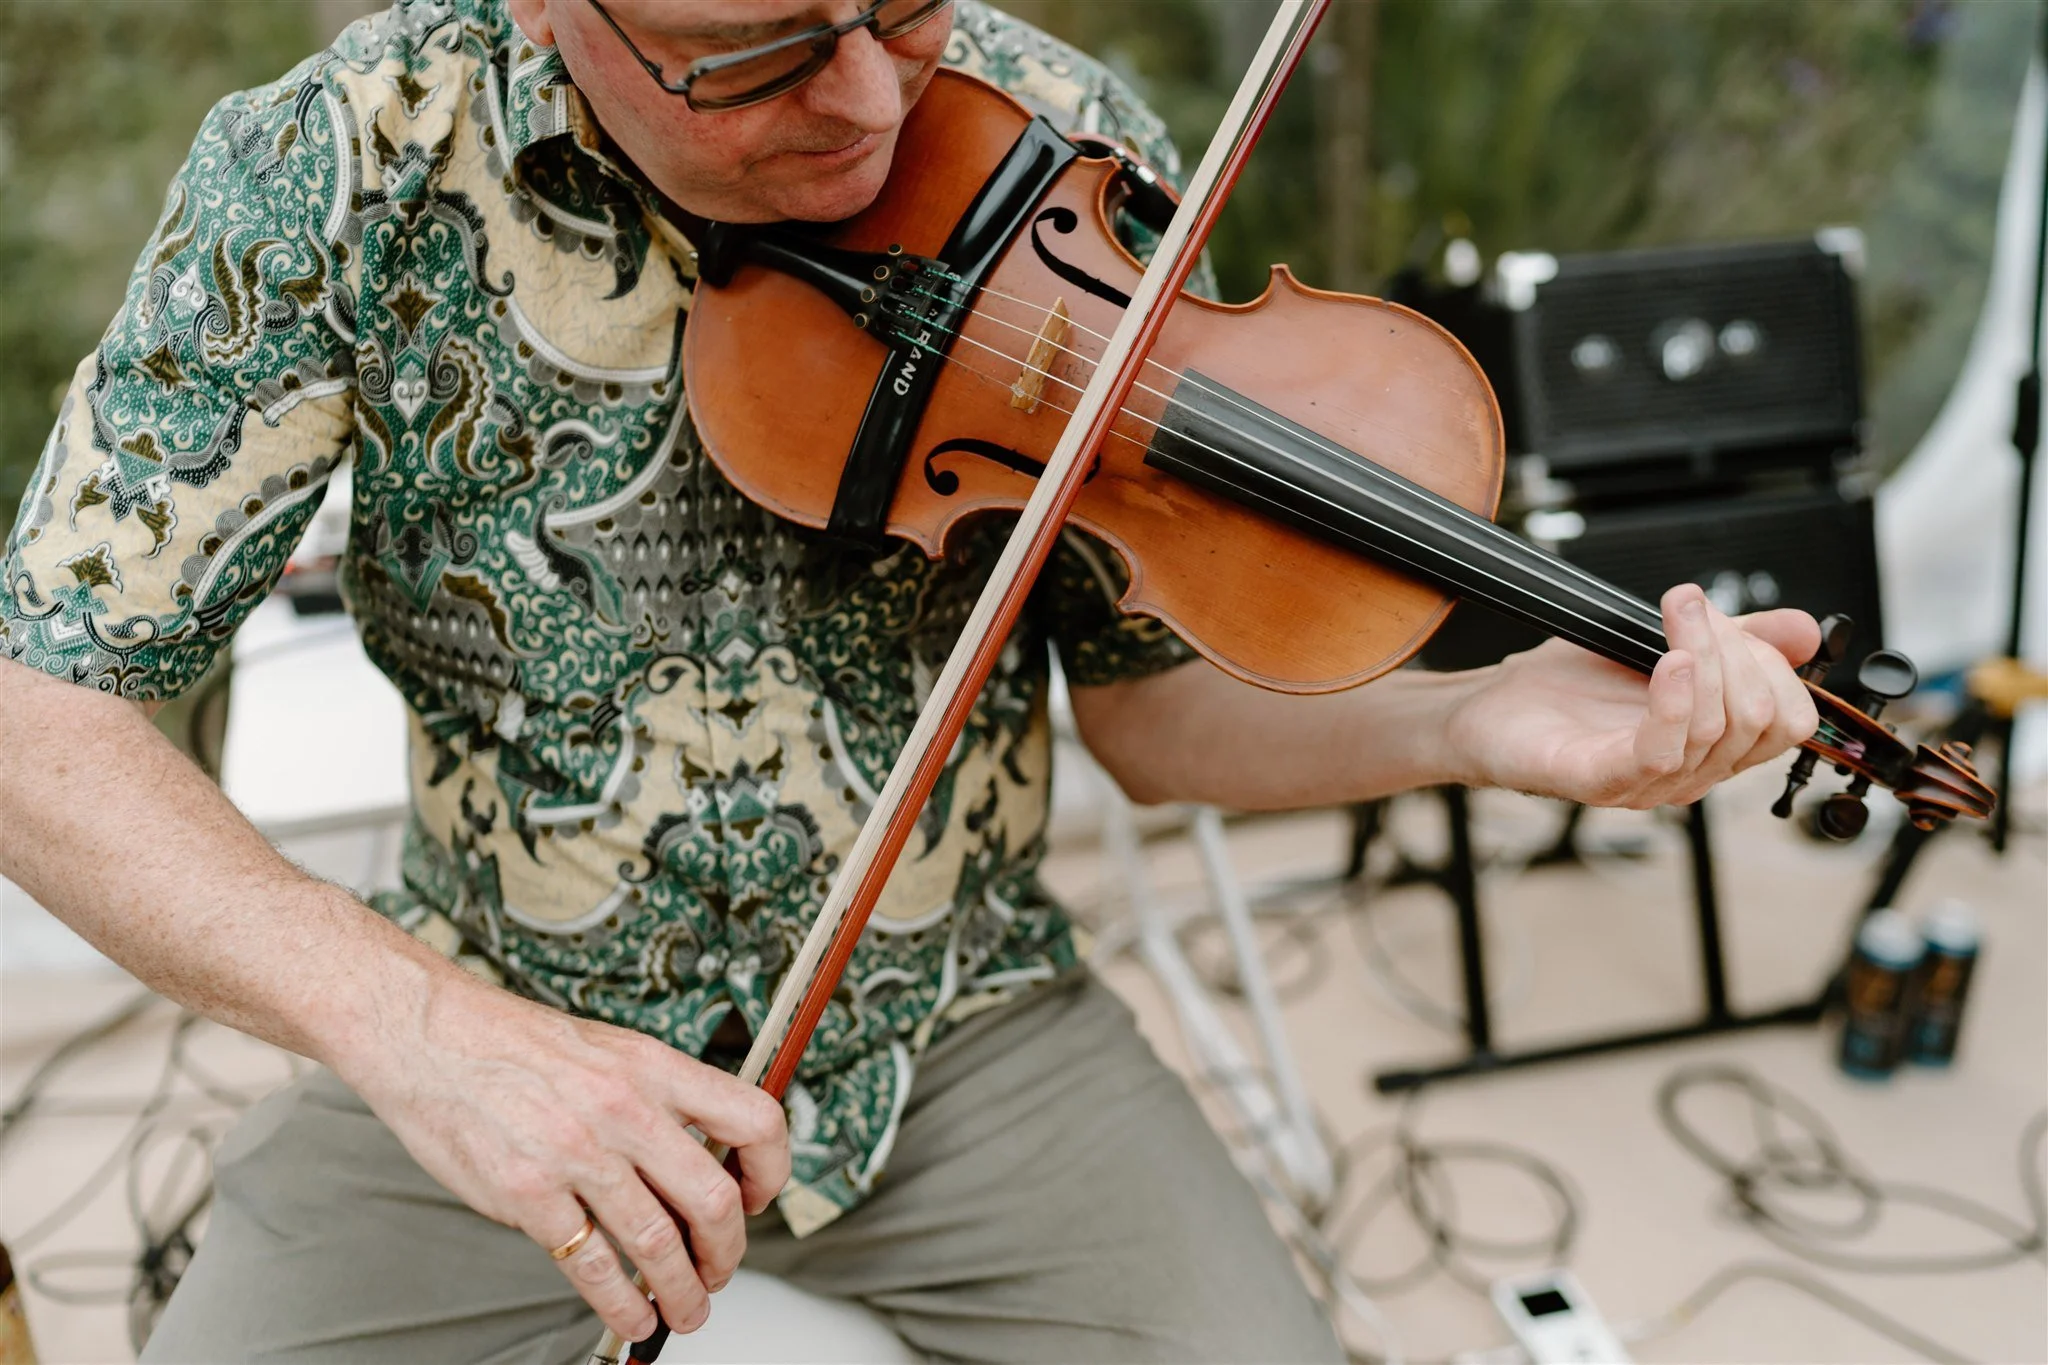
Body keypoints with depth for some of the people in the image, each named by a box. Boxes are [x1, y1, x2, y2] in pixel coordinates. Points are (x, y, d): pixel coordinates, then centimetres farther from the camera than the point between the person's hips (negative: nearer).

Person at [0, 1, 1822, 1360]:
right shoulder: (343, 166, -15)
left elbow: (1154, 710, -5)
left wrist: (1476, 724, -25)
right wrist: (415, 1023, -30)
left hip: (963, 1031, 1)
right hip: (491, 1035, 0)